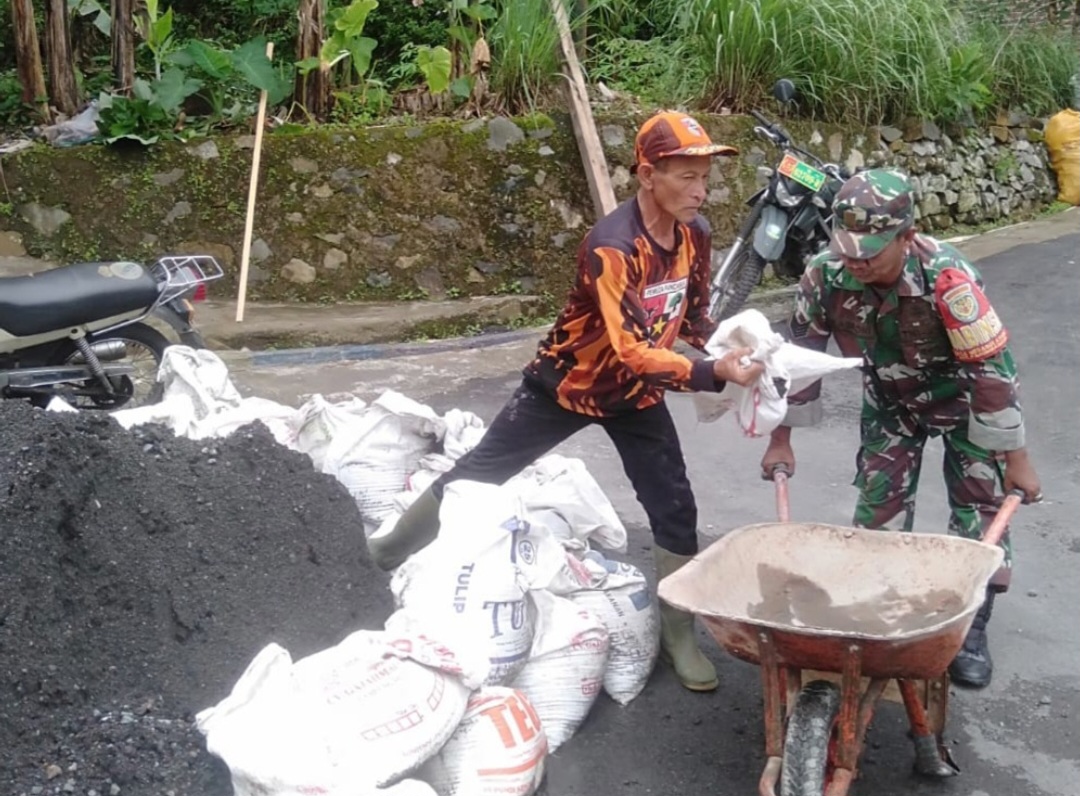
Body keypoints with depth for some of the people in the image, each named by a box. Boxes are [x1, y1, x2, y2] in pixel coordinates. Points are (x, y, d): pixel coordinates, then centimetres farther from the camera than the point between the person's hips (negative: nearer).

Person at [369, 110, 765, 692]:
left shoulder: (695, 233, -11)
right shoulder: (612, 247, -34)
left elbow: (693, 313, 4)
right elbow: (630, 353, -40)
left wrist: (727, 346, -16)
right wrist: (713, 373, -49)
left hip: (636, 393, 5)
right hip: (569, 383, -5)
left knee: (675, 509, -2)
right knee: (478, 474, 8)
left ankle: (678, 634, 14)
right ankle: (392, 549, 32)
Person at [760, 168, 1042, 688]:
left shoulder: (946, 277, -38)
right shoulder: (825, 275, -27)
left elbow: (993, 368, -29)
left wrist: (1015, 457, -21)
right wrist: (781, 438, -4)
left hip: (960, 398, -3)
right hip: (890, 401, 3)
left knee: (980, 513, -2)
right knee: (877, 509, 4)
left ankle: (969, 629, 15)